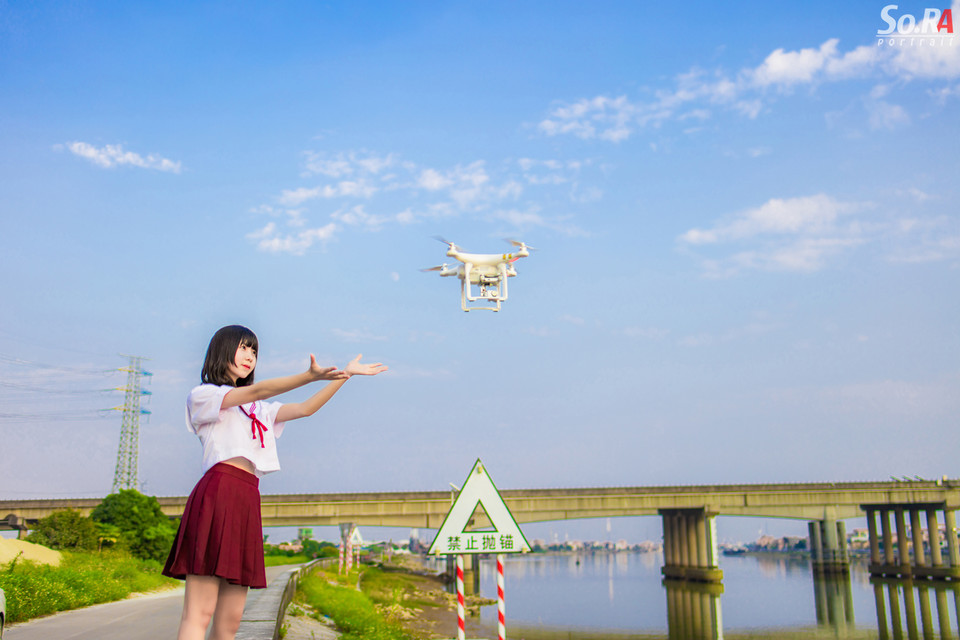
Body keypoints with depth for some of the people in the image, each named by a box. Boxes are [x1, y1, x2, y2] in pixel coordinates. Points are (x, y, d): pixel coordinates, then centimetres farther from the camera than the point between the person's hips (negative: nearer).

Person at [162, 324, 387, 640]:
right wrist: (310, 375, -20)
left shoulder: (258, 411, 30)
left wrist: (345, 375, 16)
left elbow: (305, 409, 23)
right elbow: (256, 391, -7)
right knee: (198, 614, -14)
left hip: (248, 502, 7)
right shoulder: (202, 395, 8)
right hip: (217, 493, -7)